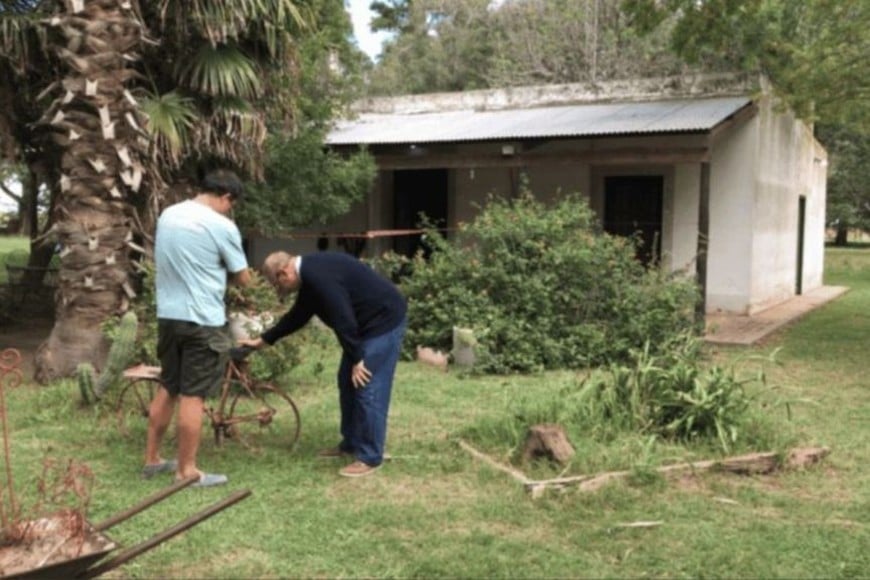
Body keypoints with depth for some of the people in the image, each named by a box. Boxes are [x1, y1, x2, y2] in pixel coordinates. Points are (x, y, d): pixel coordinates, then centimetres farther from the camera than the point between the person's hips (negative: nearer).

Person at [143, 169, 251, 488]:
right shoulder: (222, 226, -13)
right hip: (203, 321, -7)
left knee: (167, 388, 18)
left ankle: (151, 459, 27)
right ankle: (186, 470, 7)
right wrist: (225, 270, 16)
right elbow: (243, 279, -5)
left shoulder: (167, 215, 8)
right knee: (192, 395, 0)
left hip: (168, 315, 7)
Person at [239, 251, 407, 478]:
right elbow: (297, 316, 21)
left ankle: (369, 457, 1)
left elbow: (343, 320, -26)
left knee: (368, 389, -8)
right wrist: (262, 340, 26)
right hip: (368, 323, 11)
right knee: (348, 383, 15)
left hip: (383, 321, -11)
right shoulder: (310, 275, 9)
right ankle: (351, 444, 26)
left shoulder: (318, 276, -24)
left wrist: (356, 359, -18)